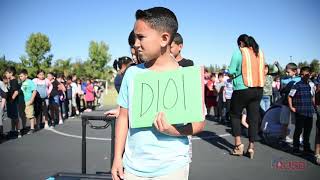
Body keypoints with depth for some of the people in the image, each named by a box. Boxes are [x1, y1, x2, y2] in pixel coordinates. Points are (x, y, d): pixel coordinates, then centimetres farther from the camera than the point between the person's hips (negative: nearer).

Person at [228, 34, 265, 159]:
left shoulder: (239, 53, -7)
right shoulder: (260, 53, 9)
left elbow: (231, 71, -8)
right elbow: (261, 71, 17)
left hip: (242, 90, -5)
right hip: (258, 90, 5)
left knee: (235, 115, 13)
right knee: (254, 118, 9)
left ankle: (238, 144, 9)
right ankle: (251, 148, 12)